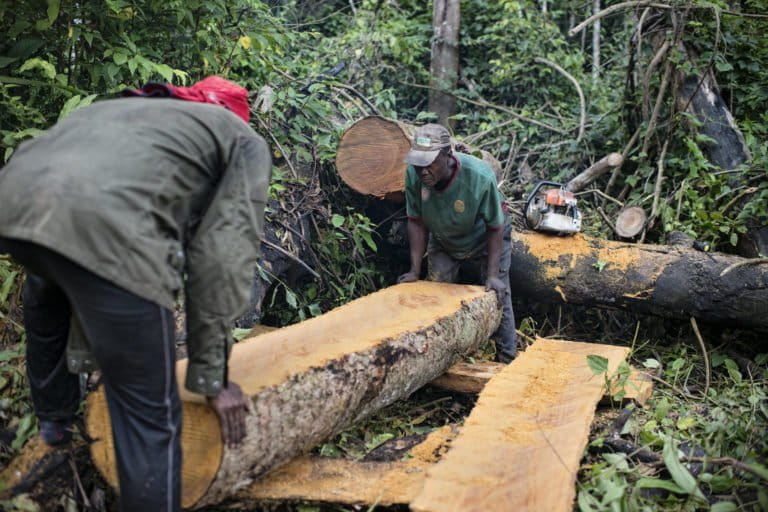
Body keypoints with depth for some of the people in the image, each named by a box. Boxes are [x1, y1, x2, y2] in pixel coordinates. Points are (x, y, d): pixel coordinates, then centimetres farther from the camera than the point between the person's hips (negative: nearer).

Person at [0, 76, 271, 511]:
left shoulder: (133, 110, 39)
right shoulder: (247, 143, 24)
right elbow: (222, 261, 11)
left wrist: (83, 356, 39)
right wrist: (212, 377, 18)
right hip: (106, 224, -7)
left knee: (45, 315, 40)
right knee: (150, 418, 7)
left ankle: (55, 419, 64)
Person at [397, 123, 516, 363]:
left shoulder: (480, 177, -38)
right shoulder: (413, 174, -29)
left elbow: (495, 227, -25)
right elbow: (417, 222, -16)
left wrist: (492, 275, -25)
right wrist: (415, 270, -18)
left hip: (485, 242, -3)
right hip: (443, 242, 3)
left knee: (497, 298, 0)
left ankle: (507, 360, 18)